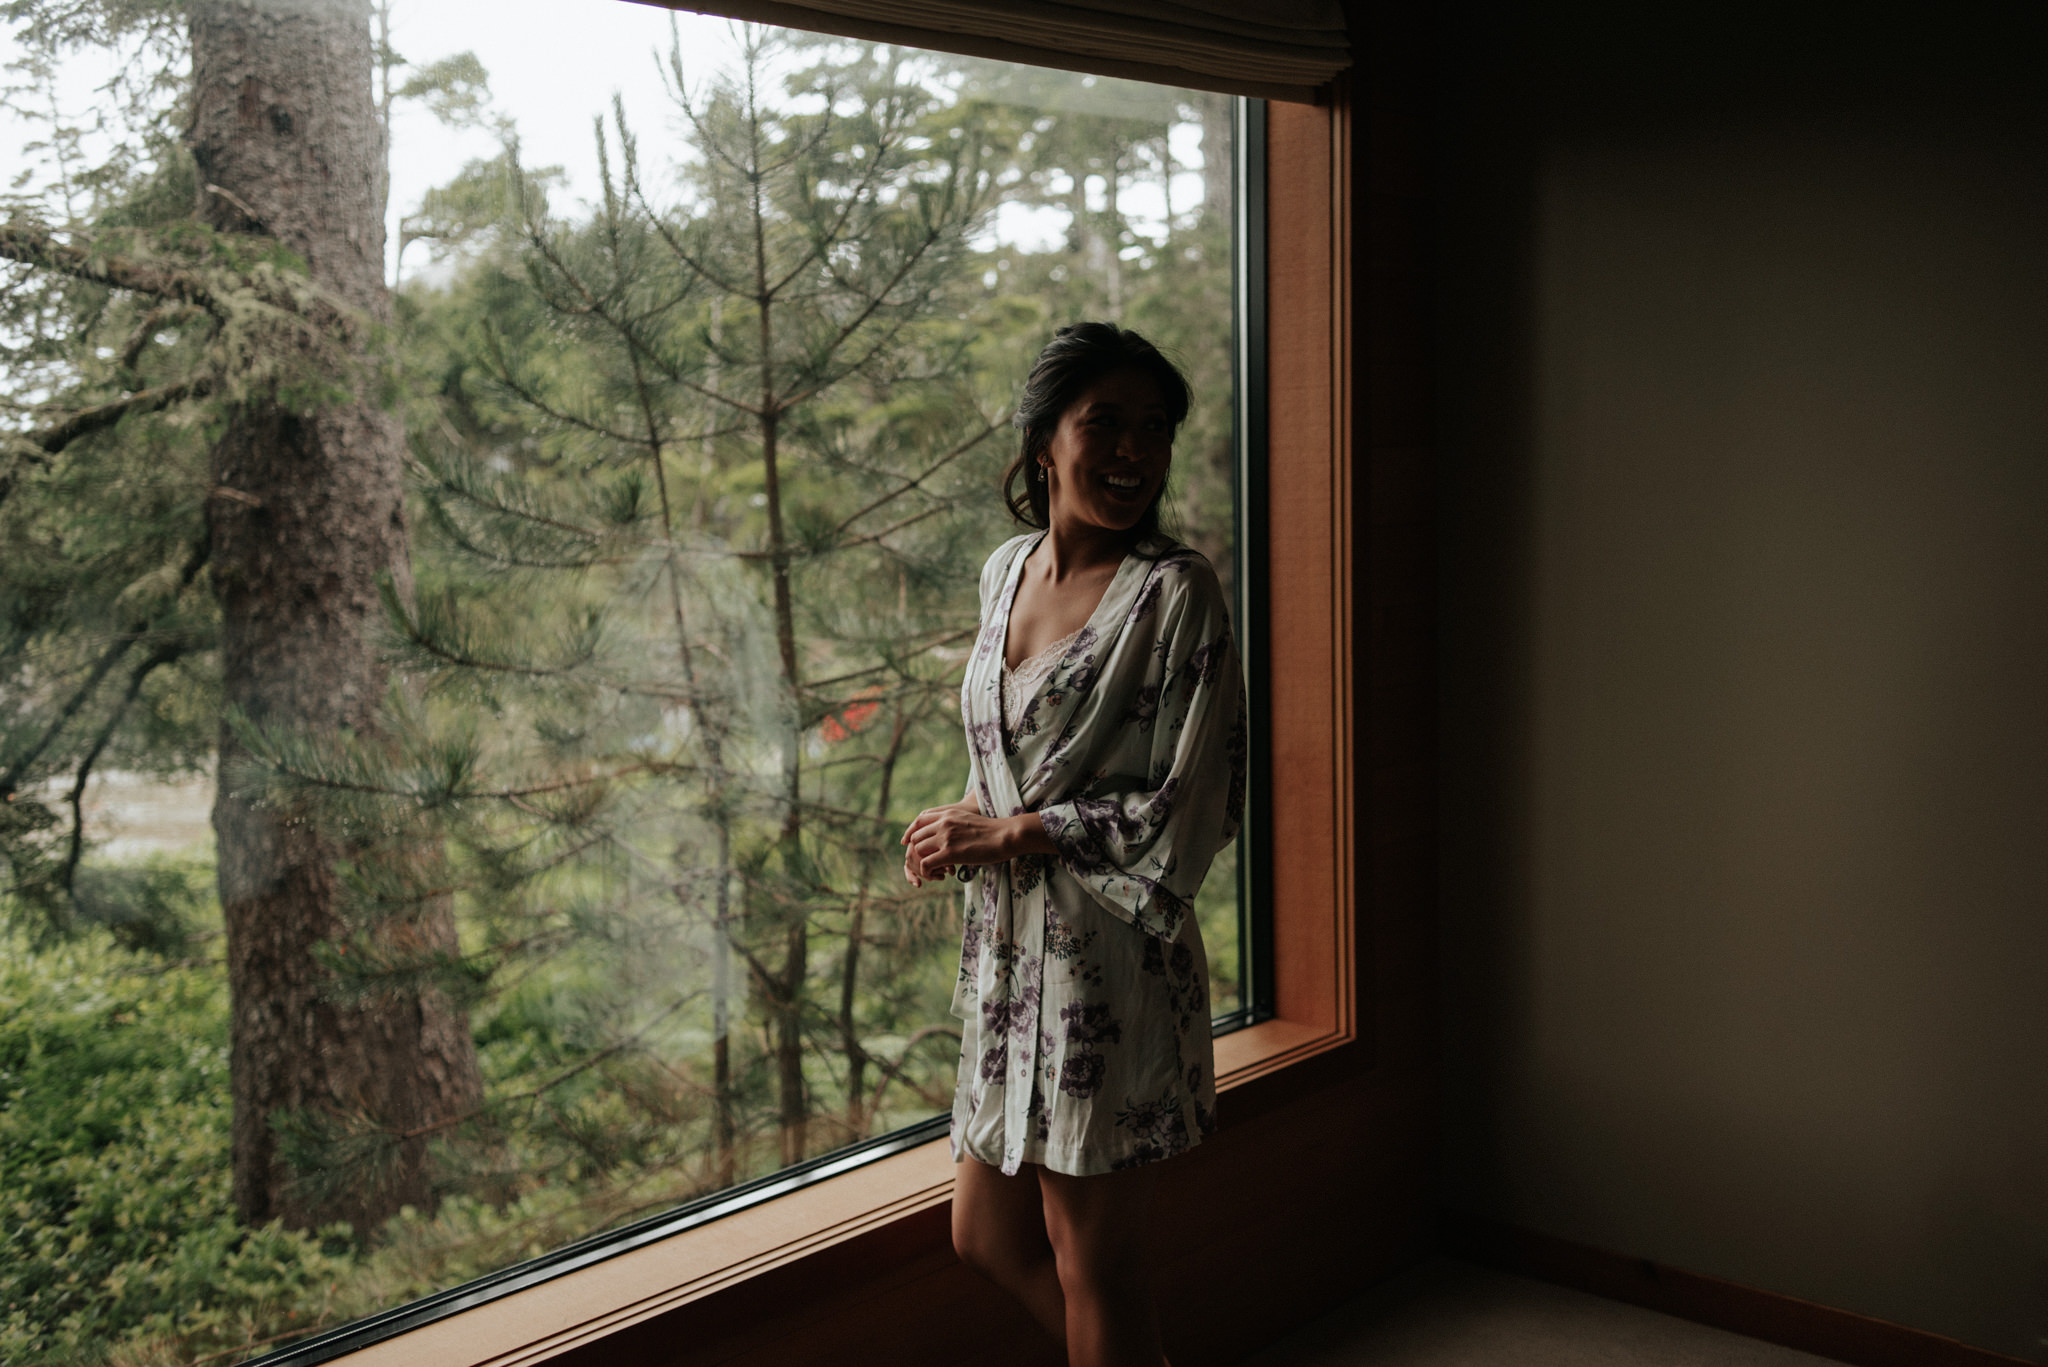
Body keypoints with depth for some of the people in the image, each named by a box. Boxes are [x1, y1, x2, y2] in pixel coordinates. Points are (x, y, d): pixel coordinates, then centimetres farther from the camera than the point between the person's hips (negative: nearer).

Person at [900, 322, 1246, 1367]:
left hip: (1109, 965, -7)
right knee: (987, 1240, 18)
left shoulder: (1174, 591, -13)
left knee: (1090, 1264, 7)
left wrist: (1011, 835, -12)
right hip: (1006, 949, 8)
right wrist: (959, 826, 2)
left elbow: (1191, 811, -16)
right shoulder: (1006, 570, 9)